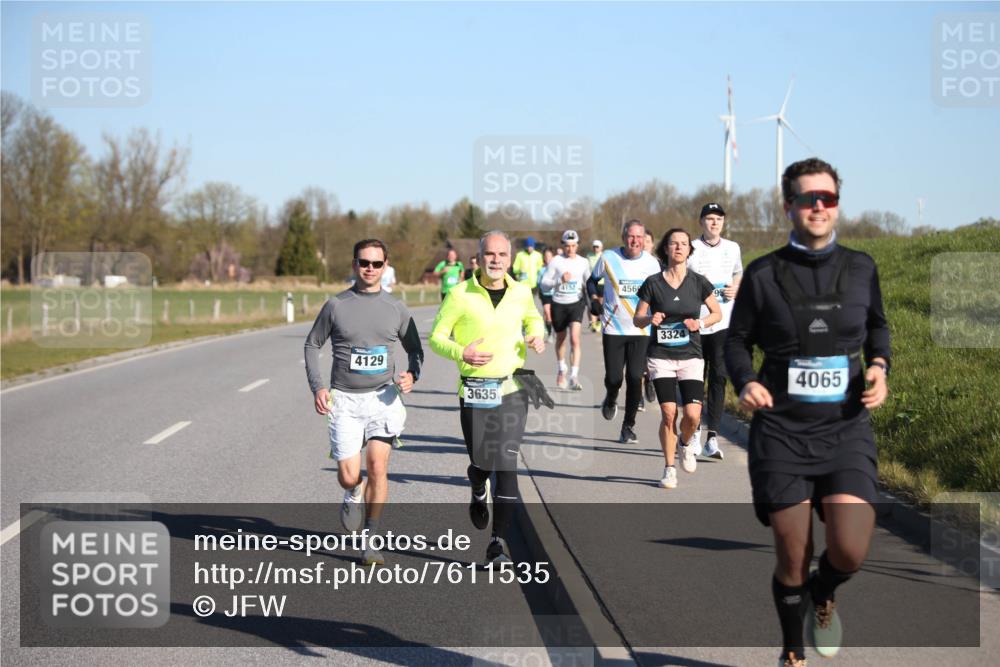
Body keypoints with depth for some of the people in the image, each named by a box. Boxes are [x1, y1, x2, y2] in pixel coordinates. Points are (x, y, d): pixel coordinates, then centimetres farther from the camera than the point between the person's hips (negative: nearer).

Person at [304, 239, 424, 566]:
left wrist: (412, 374, -5)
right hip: (344, 399, -1)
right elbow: (312, 344, 10)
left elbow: (415, 349, 16)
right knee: (349, 476, -7)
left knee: (377, 467, -11)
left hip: (383, 396, 1)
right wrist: (317, 387, -3)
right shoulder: (336, 305, 1)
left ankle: (371, 541, 1)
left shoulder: (396, 308, 6)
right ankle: (353, 495, 32)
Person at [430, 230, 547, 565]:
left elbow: (533, 319, 25)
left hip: (512, 388, 1)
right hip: (474, 390, -1)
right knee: (481, 461, 7)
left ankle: (499, 541, -5)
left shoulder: (521, 292, 3)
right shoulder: (460, 295, -7)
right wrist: (461, 353, -21)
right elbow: (436, 337, -2)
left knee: (507, 463, -8)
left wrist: (536, 337, 2)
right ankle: (479, 495, 46)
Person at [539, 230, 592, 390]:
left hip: (576, 303, 0)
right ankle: (561, 370, 40)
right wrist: (560, 280, -21)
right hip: (558, 304, 0)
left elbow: (588, 284, 16)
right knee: (560, 339, 16)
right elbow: (543, 284, -7)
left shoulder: (583, 262, 4)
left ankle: (574, 377, -20)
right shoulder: (556, 261, -4)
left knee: (575, 339, -17)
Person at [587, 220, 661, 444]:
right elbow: (592, 280, 14)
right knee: (613, 378, -3)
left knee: (635, 378, -6)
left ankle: (629, 425, 10)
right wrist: (595, 298, -3)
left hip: (641, 331, 1)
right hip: (613, 330, 0)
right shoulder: (608, 258, -3)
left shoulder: (651, 263, 1)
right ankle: (611, 400, 34)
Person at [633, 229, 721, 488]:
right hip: (661, 357, 0)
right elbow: (637, 319, 5)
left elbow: (717, 313, 11)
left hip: (691, 356, 1)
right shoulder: (653, 283, -1)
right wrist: (650, 319, -16)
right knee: (668, 413, -9)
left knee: (693, 414, -12)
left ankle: (687, 444, 24)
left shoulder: (698, 282, 1)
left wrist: (700, 323, -8)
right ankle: (669, 469, 9)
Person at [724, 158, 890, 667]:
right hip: (782, 430, -1)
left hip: (845, 428, 1)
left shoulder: (861, 268, 4)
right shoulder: (763, 274, -1)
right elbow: (737, 339, 7)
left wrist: (878, 365, 1)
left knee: (850, 552, -14)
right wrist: (745, 381, -13)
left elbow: (877, 326, 21)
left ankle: (823, 595, 24)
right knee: (792, 560, 2)